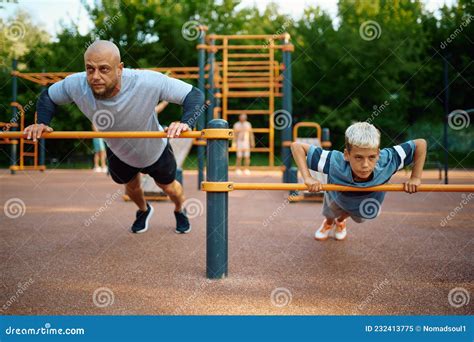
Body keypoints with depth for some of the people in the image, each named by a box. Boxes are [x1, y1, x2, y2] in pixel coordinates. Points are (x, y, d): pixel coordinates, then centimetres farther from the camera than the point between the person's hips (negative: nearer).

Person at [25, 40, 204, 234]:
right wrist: (42, 122, -31)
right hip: (118, 153, 3)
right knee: (131, 187, 31)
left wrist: (186, 123, -56)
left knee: (169, 187, 25)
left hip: (155, 151, -2)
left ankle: (180, 211, 63)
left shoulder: (148, 82, -45)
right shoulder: (76, 85, -34)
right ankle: (143, 210, 69)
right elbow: (48, 96, -12)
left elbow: (195, 94, -37)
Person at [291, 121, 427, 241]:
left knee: (360, 217, 37)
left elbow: (421, 144, -34)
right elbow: (297, 146, -45)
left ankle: (341, 220, 73)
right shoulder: (335, 163, -50)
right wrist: (307, 178, -52)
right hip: (337, 197, -2)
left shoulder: (387, 162, -48)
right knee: (330, 214, 34)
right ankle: (329, 223, 72)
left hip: (369, 202, 2)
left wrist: (415, 178, -35)